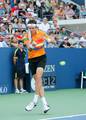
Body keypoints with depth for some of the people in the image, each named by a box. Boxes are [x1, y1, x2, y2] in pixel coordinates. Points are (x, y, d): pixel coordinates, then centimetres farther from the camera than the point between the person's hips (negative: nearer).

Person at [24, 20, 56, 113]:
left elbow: (53, 41, 0)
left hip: (41, 57, -2)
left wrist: (48, 39, -22)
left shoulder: (41, 33, -6)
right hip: (32, 59, 2)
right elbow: (29, 48, -20)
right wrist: (30, 46, -43)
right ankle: (44, 103, 4)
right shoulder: (27, 36, -6)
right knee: (38, 81, 0)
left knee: (38, 76, -24)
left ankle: (35, 100, -19)